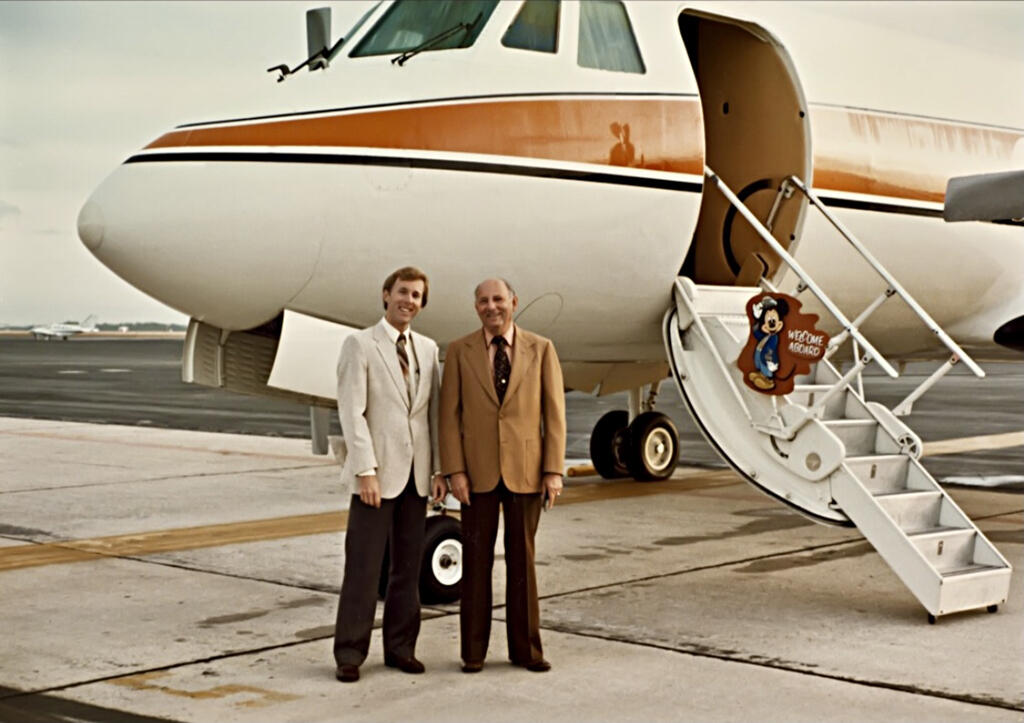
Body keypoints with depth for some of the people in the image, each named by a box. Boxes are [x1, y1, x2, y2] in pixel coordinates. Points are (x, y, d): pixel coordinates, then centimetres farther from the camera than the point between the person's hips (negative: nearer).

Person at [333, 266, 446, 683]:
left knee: (408, 566, 8)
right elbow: (351, 412, -11)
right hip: (377, 473, -5)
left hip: (415, 476, 5)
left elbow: (434, 412, 11)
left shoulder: (427, 349, 12)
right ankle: (349, 654, 4)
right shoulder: (359, 345, -4)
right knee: (363, 567, -3)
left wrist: (439, 469, 5)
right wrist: (365, 471, -17)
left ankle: (400, 647, 17)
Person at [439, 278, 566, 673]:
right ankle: (473, 650, 12)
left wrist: (554, 471, -7)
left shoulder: (541, 349, 1)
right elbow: (449, 414, -1)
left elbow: (554, 413, -1)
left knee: (522, 558, 7)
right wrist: (454, 471, -9)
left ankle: (525, 648, 15)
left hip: (525, 471, 0)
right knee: (476, 560, 4)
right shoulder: (459, 351, 1)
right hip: (478, 471, 0)